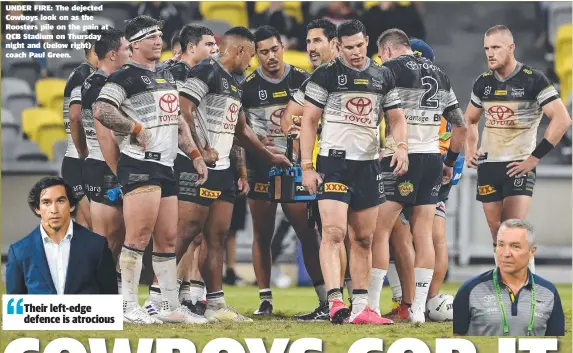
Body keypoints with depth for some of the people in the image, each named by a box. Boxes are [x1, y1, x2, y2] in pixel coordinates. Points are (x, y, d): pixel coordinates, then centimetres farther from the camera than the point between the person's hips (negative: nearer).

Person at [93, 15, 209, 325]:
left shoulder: (166, 77, 21)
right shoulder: (126, 77, -7)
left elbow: (177, 122, 27)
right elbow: (100, 110, -20)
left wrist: (195, 155, 19)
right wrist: (135, 129, -13)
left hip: (164, 166, 9)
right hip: (139, 164, -9)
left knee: (168, 238, 9)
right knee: (140, 236, -13)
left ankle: (171, 307, 13)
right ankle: (128, 306, -9)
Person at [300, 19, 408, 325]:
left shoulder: (383, 76, 10)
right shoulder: (326, 74, -3)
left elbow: (396, 117, 16)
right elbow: (309, 120, -2)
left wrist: (402, 146, -5)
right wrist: (307, 166, -9)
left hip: (368, 165, 5)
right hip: (334, 163, -5)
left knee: (363, 240, 8)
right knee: (333, 234, -17)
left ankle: (360, 308, 13)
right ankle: (335, 303, -24)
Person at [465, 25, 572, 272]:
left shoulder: (533, 80, -9)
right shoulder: (483, 82, 8)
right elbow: (470, 120, 26)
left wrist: (536, 157, -15)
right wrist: (470, 148, 9)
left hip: (519, 166, -5)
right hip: (488, 165, 5)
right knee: (497, 232, 7)